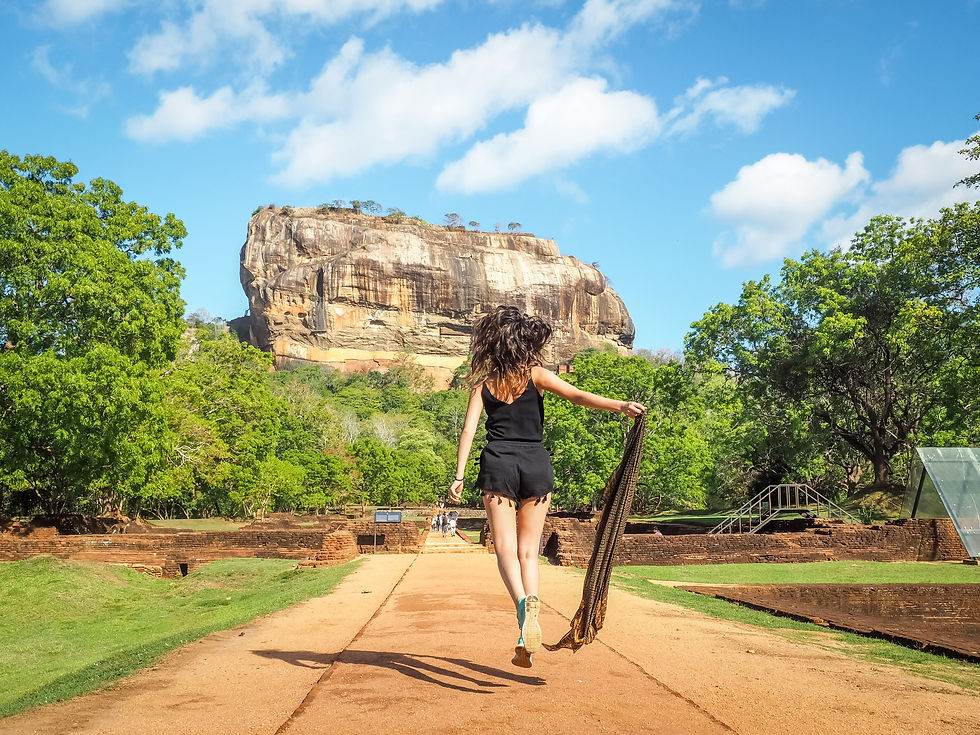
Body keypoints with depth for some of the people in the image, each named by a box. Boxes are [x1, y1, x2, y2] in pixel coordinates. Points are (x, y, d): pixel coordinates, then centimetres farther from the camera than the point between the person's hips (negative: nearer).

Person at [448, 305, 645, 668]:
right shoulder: (535, 374, 6)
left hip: (498, 462, 0)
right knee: (528, 552, 7)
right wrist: (621, 405, -19)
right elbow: (577, 396, -10)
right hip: (535, 463, 0)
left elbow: (469, 429, 2)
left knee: (505, 547, -2)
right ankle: (525, 642, -3)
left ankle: (523, 601, -34)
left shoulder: (482, 384, 12)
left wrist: (459, 475, -1)